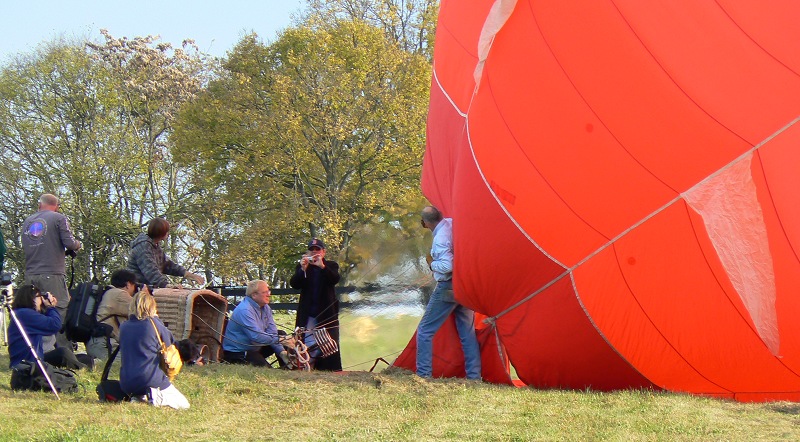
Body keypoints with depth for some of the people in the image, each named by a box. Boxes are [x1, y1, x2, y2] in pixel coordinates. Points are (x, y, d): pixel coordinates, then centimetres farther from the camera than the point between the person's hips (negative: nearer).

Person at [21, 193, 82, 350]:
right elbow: (69, 243, -8)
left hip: (30, 275, 5)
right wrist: (77, 245, 13)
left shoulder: (27, 221, 15)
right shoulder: (59, 218, 0)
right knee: (61, 311, -4)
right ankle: (64, 349, -9)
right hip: (52, 274, -5)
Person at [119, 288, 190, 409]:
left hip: (127, 384, 5)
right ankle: (158, 398, -19)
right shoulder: (153, 323, -5)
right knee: (183, 404, 10)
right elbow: (170, 343, 7)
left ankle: (139, 397, 1)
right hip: (152, 380, -5)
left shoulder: (123, 327, 7)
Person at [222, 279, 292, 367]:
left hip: (254, 348, 10)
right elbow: (256, 337, -30)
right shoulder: (244, 310, -23)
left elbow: (272, 333, 3)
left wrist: (281, 351, -13)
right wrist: (280, 339, -26)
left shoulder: (265, 308, 8)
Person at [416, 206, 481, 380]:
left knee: (425, 331, 1)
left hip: (448, 288, -8)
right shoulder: (453, 222, 1)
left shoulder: (440, 239, -22)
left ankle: (423, 374, -3)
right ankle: (474, 375, 11)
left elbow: (447, 266, -29)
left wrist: (432, 263, -11)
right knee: (468, 332, 12)